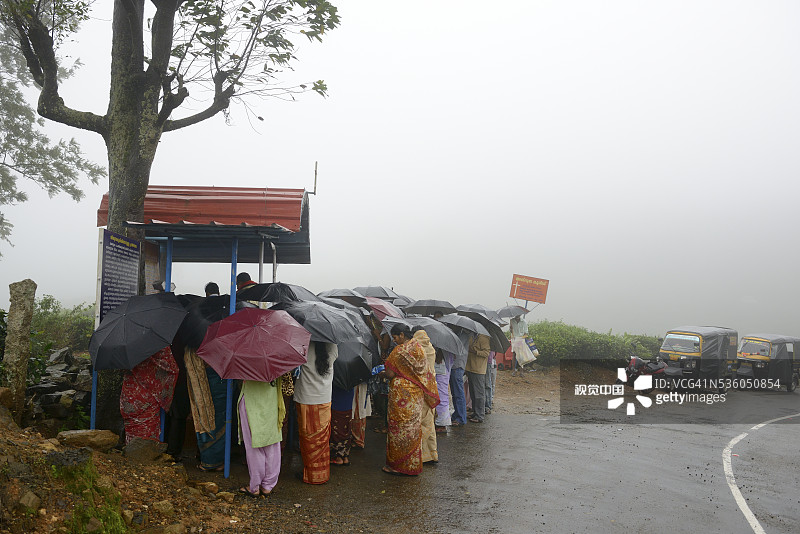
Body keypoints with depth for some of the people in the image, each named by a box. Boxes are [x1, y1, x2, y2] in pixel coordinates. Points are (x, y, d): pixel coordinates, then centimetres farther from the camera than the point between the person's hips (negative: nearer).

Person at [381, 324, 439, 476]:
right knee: (413, 427, 13)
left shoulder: (399, 351, -18)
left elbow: (390, 374, -17)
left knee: (399, 429, 2)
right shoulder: (418, 347, 7)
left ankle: (397, 465, 10)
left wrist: (383, 372, 5)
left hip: (401, 394, -8)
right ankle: (413, 464, 21)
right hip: (416, 394, 8)